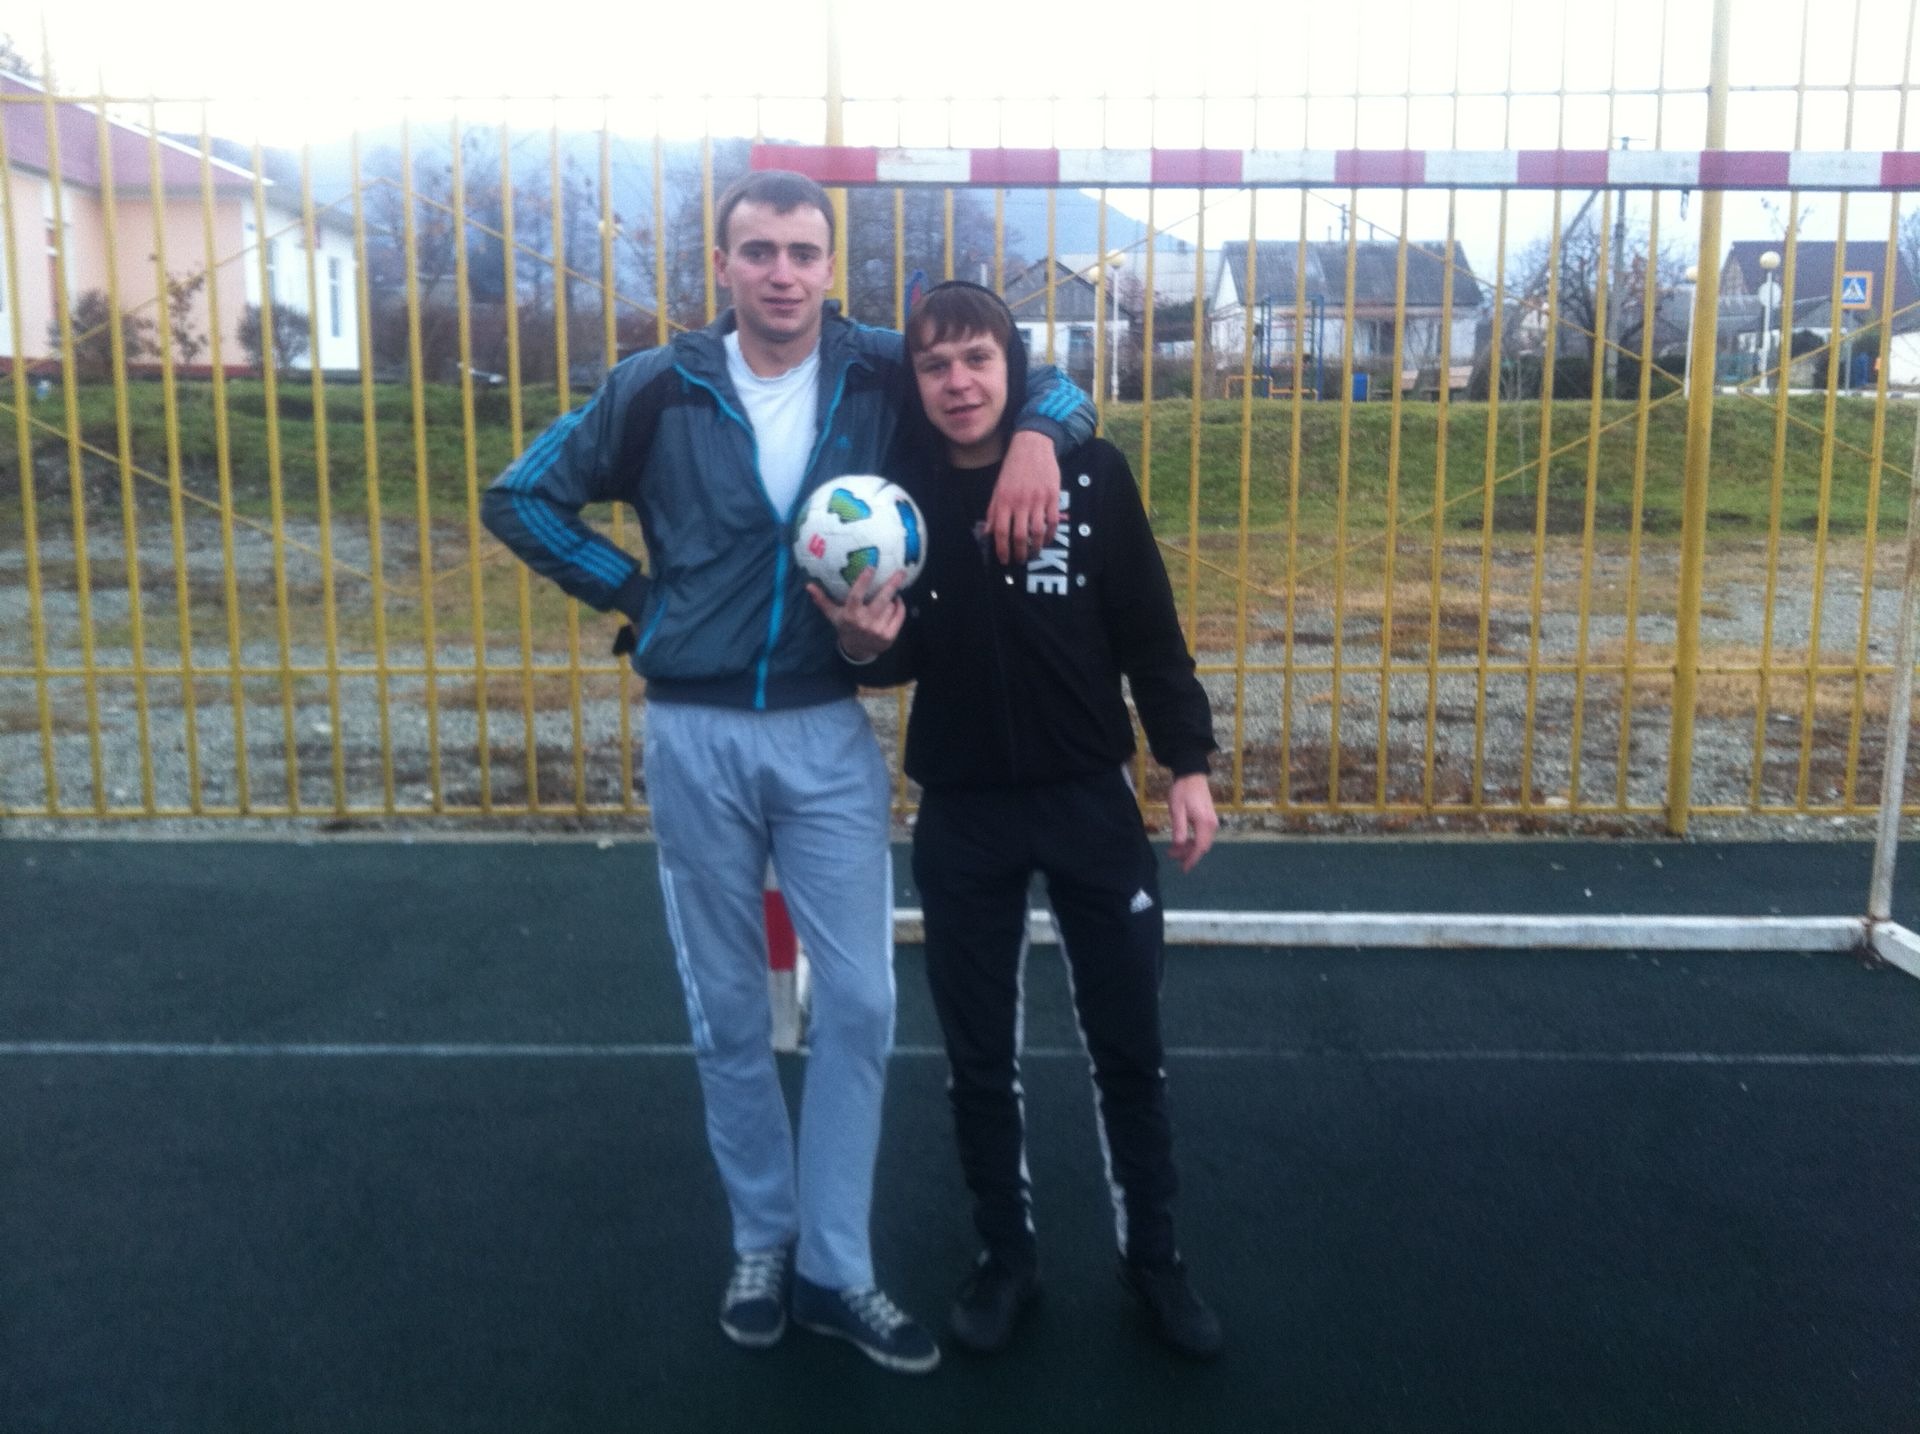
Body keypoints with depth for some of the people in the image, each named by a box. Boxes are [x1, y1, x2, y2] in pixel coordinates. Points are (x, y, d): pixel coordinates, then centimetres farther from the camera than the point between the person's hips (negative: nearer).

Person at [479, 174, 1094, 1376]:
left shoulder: (885, 375, -3)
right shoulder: (659, 391, -2)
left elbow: (1055, 390, 6)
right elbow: (520, 499, 8)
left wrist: (1036, 438, -17)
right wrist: (636, 592, -1)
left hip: (829, 733, 0)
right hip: (696, 735, 0)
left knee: (859, 1002, 2)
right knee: (727, 1010, 11)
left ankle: (834, 1268, 19)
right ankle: (763, 1243, 30)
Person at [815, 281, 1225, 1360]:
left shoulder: (1093, 473, -7)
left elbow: (1150, 630, -2)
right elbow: (900, 660, 3)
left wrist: (1189, 764, -4)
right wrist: (868, 643, -19)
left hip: (1091, 799, -1)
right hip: (963, 815, 1)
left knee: (1130, 1047, 11)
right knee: (981, 1057, 13)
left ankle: (1155, 1255, 31)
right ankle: (1008, 1258, 33)